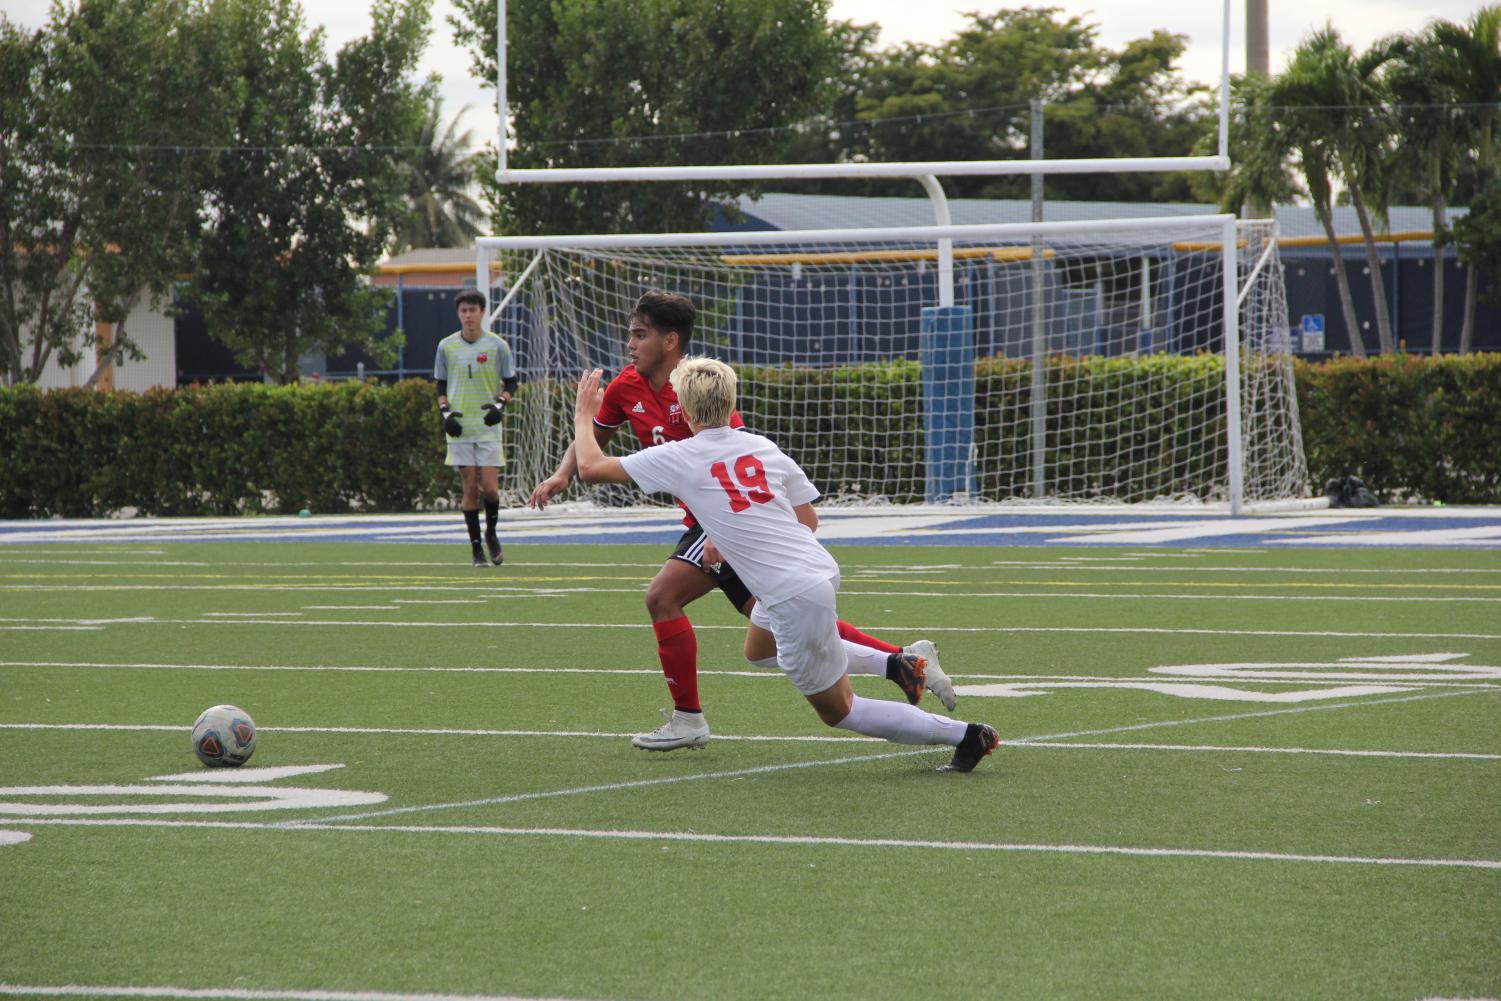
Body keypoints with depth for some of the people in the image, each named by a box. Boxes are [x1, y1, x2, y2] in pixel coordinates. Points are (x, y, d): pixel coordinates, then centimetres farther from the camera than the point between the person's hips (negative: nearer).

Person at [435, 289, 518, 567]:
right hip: (460, 429, 1)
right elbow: (440, 386, 13)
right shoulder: (446, 346, 4)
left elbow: (511, 384, 7)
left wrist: (500, 405, -10)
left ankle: (491, 534, 21)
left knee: (490, 488, -6)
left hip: (488, 428, -1)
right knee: (470, 487, -2)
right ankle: (476, 548, 5)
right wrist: (446, 412, -2)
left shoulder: (497, 345, 0)